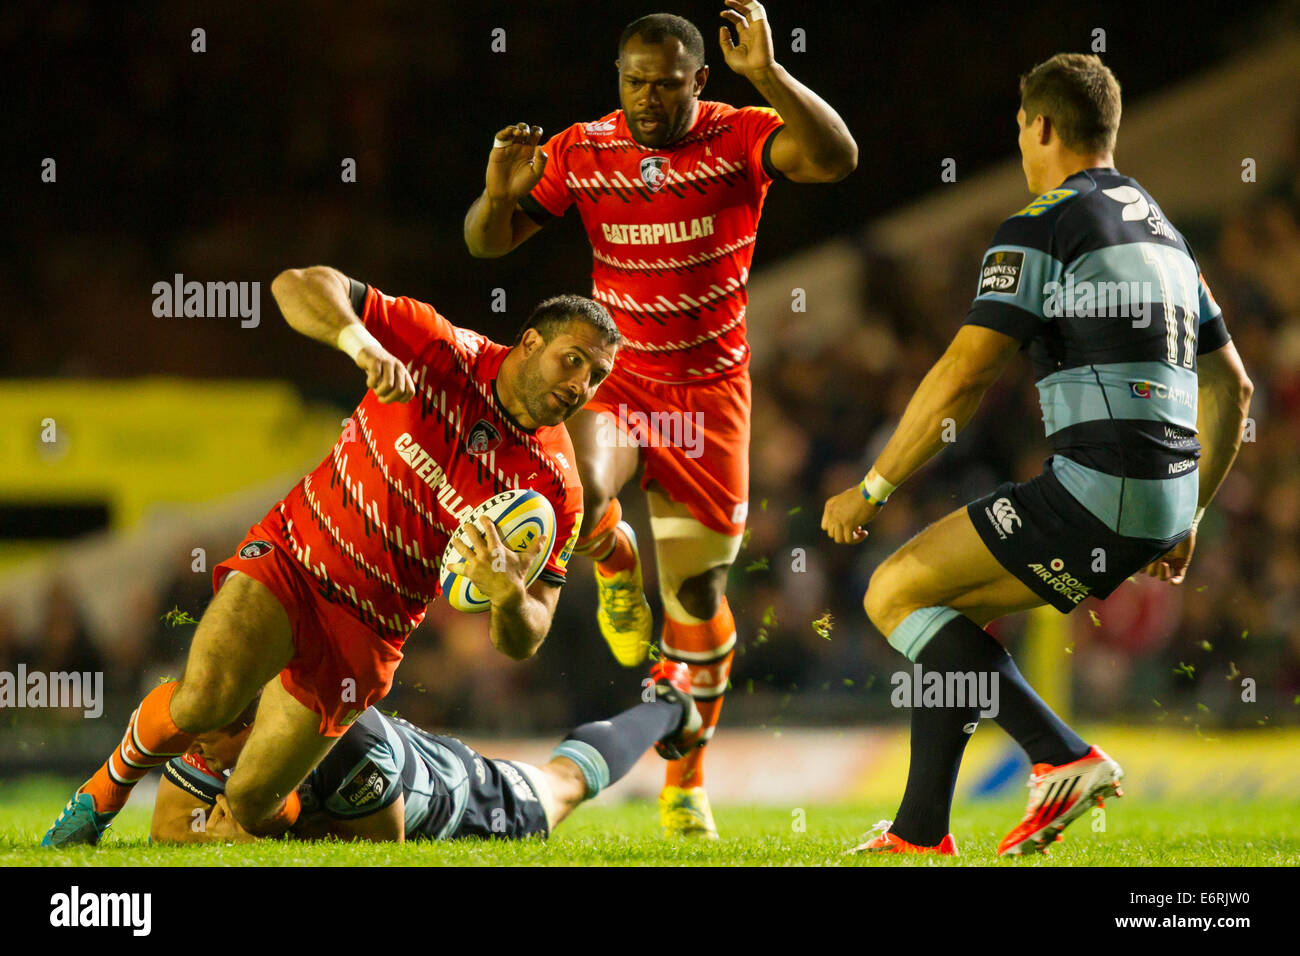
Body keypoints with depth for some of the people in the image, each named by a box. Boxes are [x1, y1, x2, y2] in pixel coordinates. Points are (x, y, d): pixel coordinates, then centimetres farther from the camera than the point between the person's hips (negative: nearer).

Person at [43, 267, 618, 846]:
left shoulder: (555, 489, -10)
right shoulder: (442, 352, -13)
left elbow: (521, 644, -8)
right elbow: (297, 286, -17)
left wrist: (508, 597, -32)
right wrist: (362, 342, -37)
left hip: (365, 633, 1)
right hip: (292, 554, -1)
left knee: (252, 805, -4)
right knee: (202, 701, -27)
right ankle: (107, 790, 2)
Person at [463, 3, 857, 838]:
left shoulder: (738, 138, -11)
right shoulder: (582, 152, -4)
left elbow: (836, 157, -30)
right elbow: (489, 241, -1)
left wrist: (766, 73, -42)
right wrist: (500, 194, -24)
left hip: (710, 390, -1)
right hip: (613, 377, 1)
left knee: (698, 593, 5)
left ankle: (686, 781, 22)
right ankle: (616, 564, 6)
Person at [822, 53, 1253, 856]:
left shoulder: (1044, 225, -6)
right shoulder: (1162, 231, 21)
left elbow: (964, 376, -12)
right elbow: (1231, 387, 25)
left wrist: (871, 490, -4)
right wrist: (1187, 518, 30)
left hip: (1092, 493, -9)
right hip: (1161, 508, 9)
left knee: (896, 594, -1)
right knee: (951, 609, 20)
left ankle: (1064, 758, -9)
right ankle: (920, 832, 17)